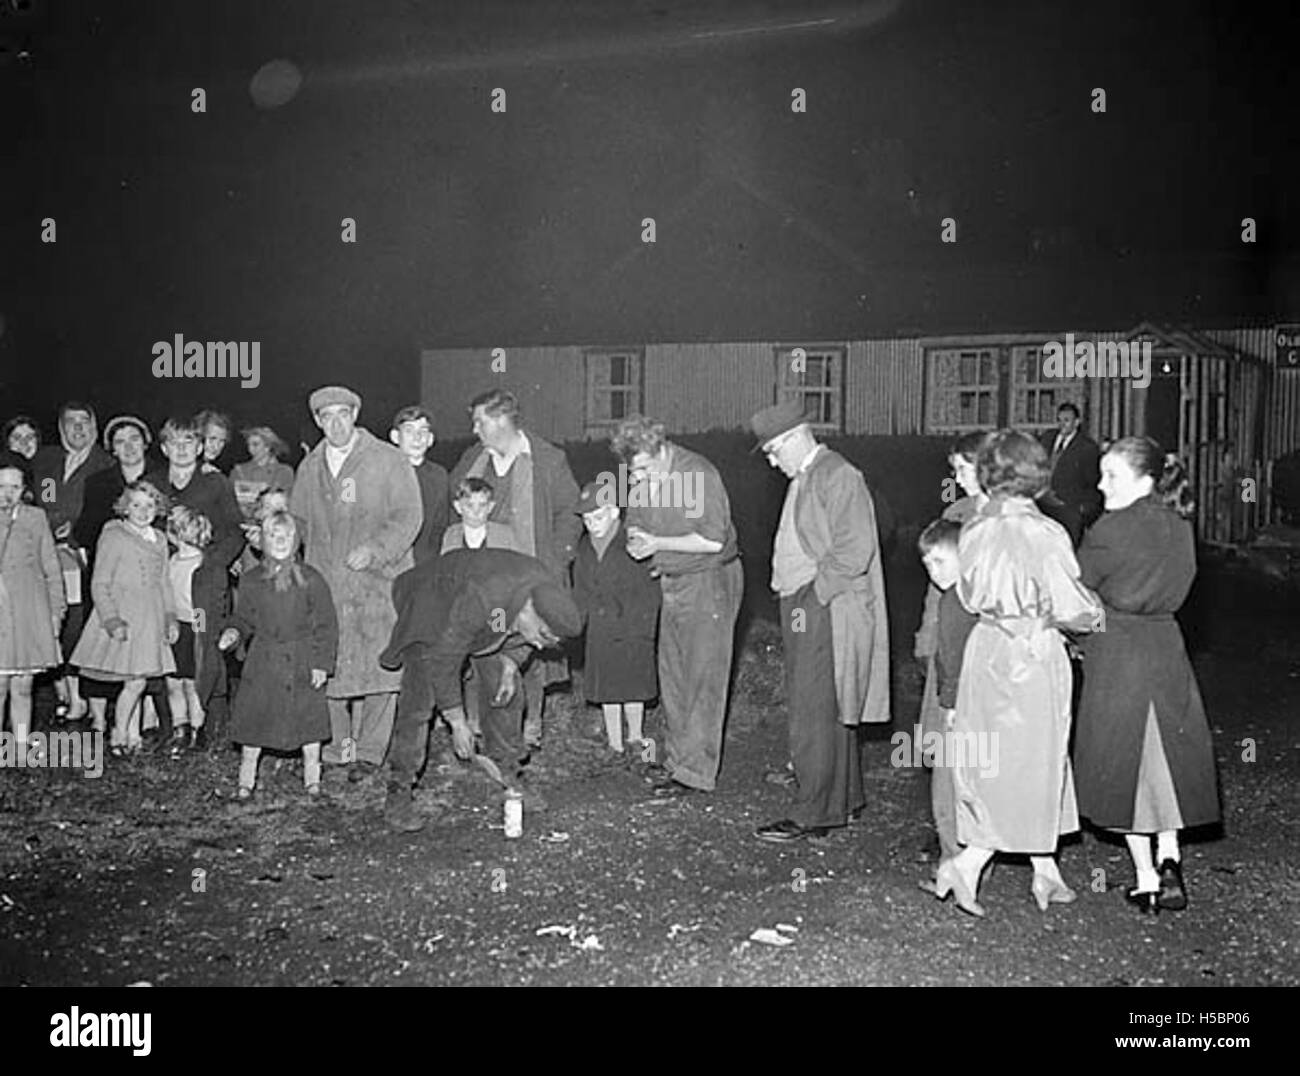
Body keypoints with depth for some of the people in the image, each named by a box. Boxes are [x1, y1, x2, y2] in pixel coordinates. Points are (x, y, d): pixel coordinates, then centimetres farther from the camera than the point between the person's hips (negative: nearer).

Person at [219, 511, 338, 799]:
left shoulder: (310, 579, -7)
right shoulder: (251, 581, 1)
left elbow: (326, 625, -4)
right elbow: (244, 618, 13)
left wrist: (322, 663, -8)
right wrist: (233, 632, -9)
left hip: (302, 662, -2)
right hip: (263, 662, 2)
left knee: (309, 719, 4)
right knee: (253, 718, 4)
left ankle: (312, 778, 20)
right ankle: (246, 779, 20)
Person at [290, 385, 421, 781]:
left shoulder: (387, 461, 0)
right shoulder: (309, 468, 15)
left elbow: (408, 516, -5)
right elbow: (298, 521, 24)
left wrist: (375, 549, -17)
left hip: (379, 578, -4)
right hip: (325, 583, 4)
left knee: (379, 665, -6)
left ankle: (370, 752, 2)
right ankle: (337, 744, 13)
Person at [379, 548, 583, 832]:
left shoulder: (548, 592, -26)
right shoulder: (479, 600, -45)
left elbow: (523, 638, 1)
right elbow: (443, 661, -31)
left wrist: (510, 664, -15)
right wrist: (458, 722, -23)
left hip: (491, 623, 6)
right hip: (433, 607, -6)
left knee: (508, 694, 2)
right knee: (419, 699, -14)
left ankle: (507, 771, 20)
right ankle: (398, 791, -5)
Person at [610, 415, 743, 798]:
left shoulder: (699, 474, -18)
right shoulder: (642, 482, 4)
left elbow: (713, 540, -22)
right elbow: (635, 524, 16)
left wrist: (658, 543, -17)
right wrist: (636, 542, -9)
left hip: (711, 580, -8)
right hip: (672, 582, 8)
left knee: (704, 677, -5)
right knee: (672, 675, 11)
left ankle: (695, 771, -3)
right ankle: (677, 756, 22)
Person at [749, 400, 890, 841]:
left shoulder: (837, 476, -14)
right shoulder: (803, 478, 16)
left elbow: (853, 552, -21)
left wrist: (813, 596, -17)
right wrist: (793, 598, 12)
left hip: (827, 613, -10)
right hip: (804, 610, 10)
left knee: (814, 715, -6)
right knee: (829, 713, 17)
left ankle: (813, 814, 2)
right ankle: (844, 799, 28)